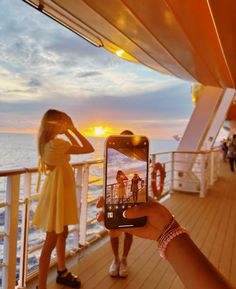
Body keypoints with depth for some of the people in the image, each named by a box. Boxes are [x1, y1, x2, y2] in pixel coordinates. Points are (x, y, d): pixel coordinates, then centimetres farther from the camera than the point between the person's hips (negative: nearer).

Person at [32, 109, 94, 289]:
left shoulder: (50, 142, 6)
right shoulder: (56, 143, -23)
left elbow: (77, 146, 17)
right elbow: (89, 149, -22)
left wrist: (67, 132, 8)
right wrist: (72, 129, -15)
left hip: (62, 191, 10)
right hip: (56, 192, -10)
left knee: (63, 234, 22)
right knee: (51, 240, 1)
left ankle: (62, 273, 40)